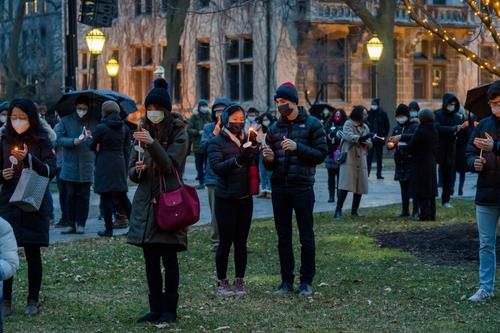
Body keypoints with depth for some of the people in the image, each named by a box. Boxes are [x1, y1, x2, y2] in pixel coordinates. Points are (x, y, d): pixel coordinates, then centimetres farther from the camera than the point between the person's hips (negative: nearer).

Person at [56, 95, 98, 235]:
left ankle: (81, 224, 9)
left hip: (86, 166, 0)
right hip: (70, 164, 0)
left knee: (83, 196, 3)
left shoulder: (93, 122, 7)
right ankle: (70, 224, 10)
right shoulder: (66, 121, 5)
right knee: (70, 196, 4)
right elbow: (59, 138, -2)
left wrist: (91, 138, -15)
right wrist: (73, 141, -18)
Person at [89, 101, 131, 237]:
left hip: (105, 166, -5)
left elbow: (92, 147, -2)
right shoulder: (124, 128, 5)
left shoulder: (101, 128, -11)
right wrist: (125, 168, 16)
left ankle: (109, 229, 3)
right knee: (122, 196, 12)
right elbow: (126, 149, 10)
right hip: (120, 164, 5)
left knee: (106, 197, 1)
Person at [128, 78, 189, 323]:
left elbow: (170, 165, -17)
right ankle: (155, 308, 12)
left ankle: (169, 309, 4)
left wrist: (153, 143, -30)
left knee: (169, 258, -4)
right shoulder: (143, 132, 11)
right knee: (150, 260, 5)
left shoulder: (178, 133, -3)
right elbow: (132, 171, 13)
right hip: (145, 202, 5)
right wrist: (138, 170, -10)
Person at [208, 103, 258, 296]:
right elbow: (217, 167, -17)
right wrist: (238, 160, -30)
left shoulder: (247, 139, 11)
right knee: (226, 241, -1)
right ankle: (222, 281, 9)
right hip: (226, 198, -4)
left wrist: (254, 147, -12)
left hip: (245, 198, 4)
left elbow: (256, 166, 4)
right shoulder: (217, 142, -3)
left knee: (241, 242, 6)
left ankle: (240, 281, 13)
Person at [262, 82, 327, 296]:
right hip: (279, 189, 4)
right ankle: (286, 280, 15)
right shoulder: (274, 129, 12)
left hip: (302, 188, -4)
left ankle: (306, 281, 11)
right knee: (283, 237, 8)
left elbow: (321, 154, -8)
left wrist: (298, 147, -18)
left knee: (306, 237, 3)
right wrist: (269, 159, -8)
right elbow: (269, 165, 15)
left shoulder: (312, 125, -1)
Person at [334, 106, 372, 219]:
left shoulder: (365, 127, 18)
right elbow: (349, 136, -18)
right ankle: (338, 210, -11)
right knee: (345, 185, -13)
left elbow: (369, 144, 13)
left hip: (361, 160, 6)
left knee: (360, 187, 4)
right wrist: (362, 138, -28)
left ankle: (354, 211, 14)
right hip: (349, 158, -6)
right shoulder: (348, 124, 0)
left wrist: (363, 141, -8)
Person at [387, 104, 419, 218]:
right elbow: (391, 143, 15)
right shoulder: (397, 128, 16)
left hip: (412, 160, -6)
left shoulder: (415, 126, -4)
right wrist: (390, 144, -9)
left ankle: (416, 211, -5)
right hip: (400, 161, 6)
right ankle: (405, 210, 14)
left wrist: (401, 137, -33)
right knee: (403, 187, 9)